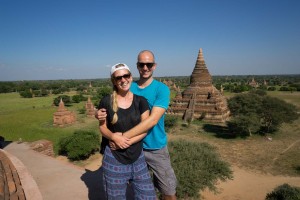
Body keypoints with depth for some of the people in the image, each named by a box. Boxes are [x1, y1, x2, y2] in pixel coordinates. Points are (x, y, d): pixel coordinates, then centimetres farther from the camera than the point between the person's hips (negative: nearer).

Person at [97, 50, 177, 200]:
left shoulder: (162, 89, -13)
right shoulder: (128, 88, 0)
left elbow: (153, 120, -24)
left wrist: (125, 136, -28)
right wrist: (100, 114, -19)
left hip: (156, 148, -2)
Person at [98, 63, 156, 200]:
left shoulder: (141, 101, -4)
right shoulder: (106, 101, -6)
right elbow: (102, 127, 0)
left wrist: (127, 140, -17)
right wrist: (114, 137, -20)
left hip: (137, 157, 1)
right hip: (114, 158, -1)